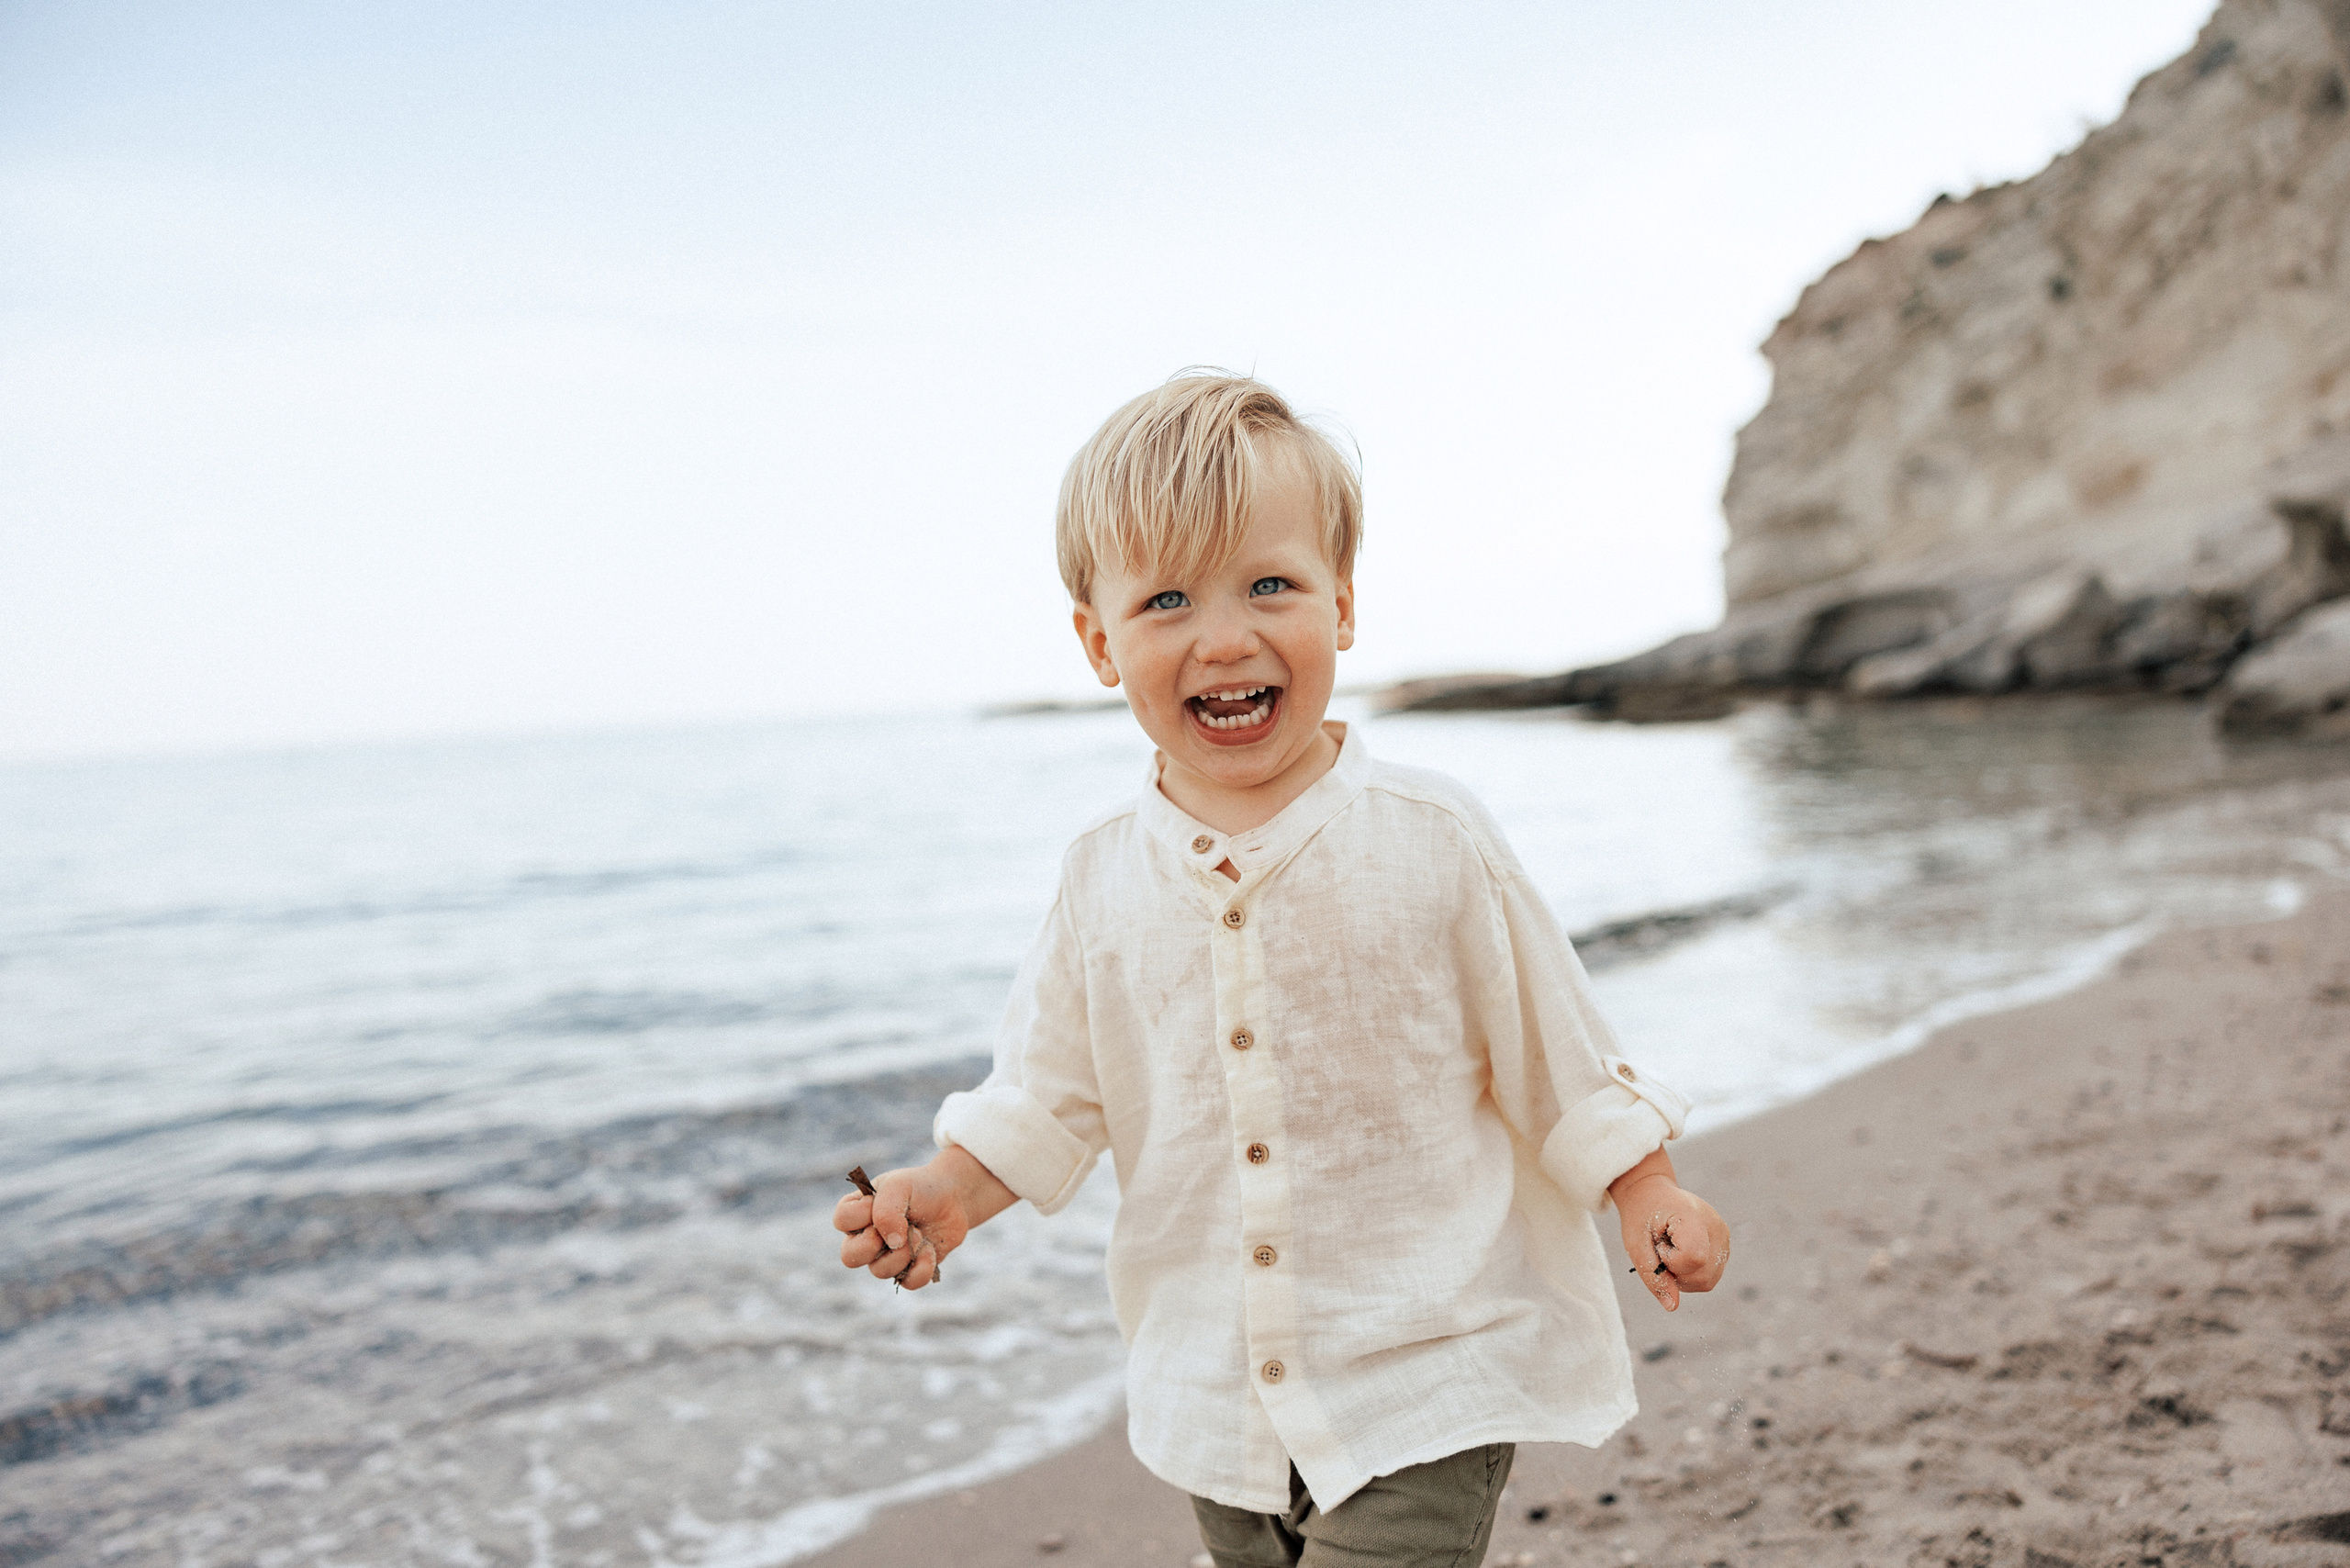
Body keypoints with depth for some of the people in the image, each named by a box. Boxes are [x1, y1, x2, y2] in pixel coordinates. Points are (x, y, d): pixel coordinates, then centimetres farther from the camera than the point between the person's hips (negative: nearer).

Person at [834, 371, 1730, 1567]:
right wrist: (944, 1195, -8)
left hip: (1426, 1377, -3)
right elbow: (1047, 1096, 6)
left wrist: (1647, 1195, 0)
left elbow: (1550, 1037, 1)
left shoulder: (1427, 841, -9)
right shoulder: (1104, 881, -2)